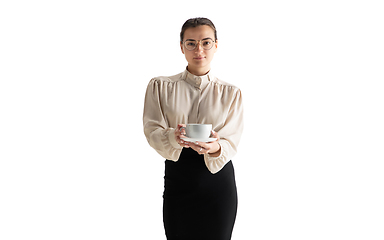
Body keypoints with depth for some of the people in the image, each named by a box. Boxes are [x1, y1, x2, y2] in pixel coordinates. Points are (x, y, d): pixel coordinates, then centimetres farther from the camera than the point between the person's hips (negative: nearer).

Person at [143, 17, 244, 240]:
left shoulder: (231, 93, 4)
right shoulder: (160, 86, 3)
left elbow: (231, 143, -4)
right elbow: (152, 130, -5)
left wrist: (215, 148, -28)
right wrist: (173, 137, -27)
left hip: (218, 178, 0)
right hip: (177, 178, 0)